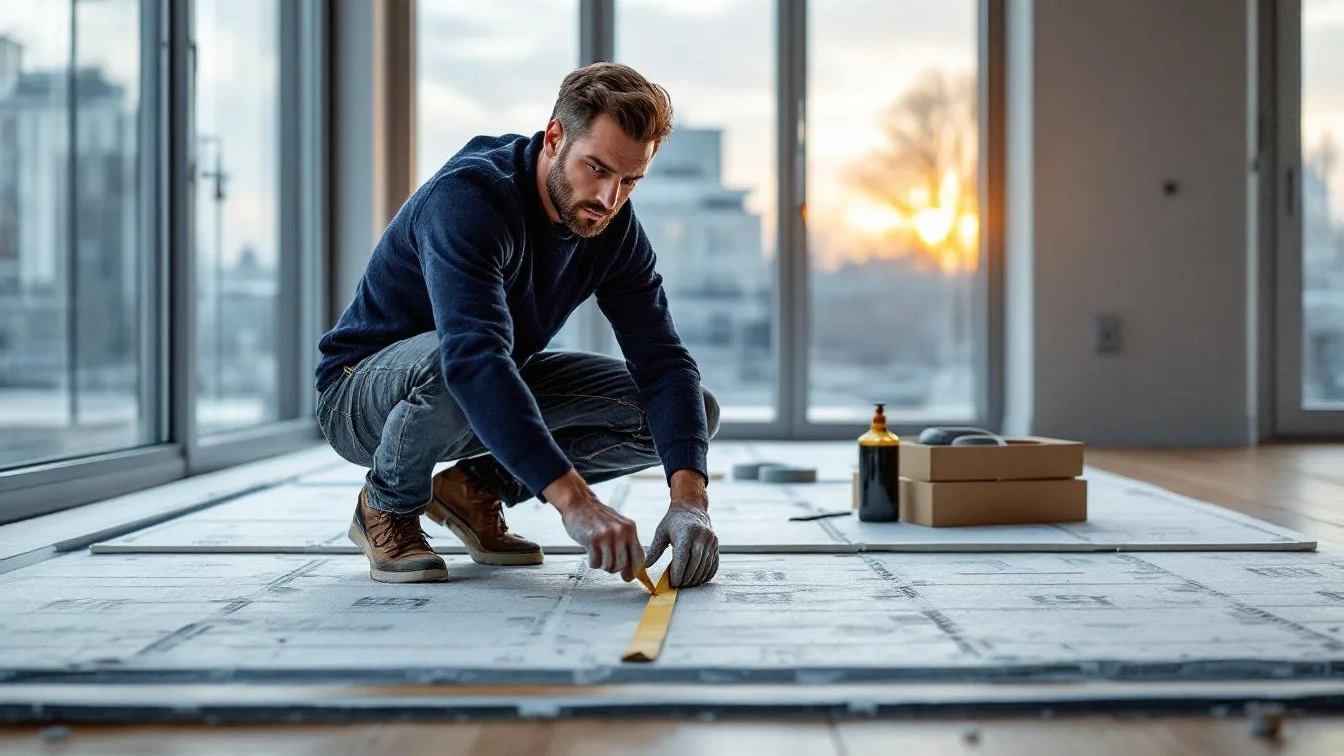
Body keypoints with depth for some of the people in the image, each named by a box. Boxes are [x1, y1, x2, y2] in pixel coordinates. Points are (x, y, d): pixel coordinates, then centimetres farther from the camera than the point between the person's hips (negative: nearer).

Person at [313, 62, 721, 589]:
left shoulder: (615, 228, -9)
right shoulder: (466, 197, -31)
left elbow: (663, 362, -15)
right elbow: (474, 359, -45)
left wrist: (689, 496, -33)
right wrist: (574, 501, -54)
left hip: (501, 393, 7)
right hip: (363, 397, -6)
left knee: (697, 413, -7)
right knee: (448, 362, -43)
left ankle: (476, 488, 5)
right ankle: (387, 507, -9)